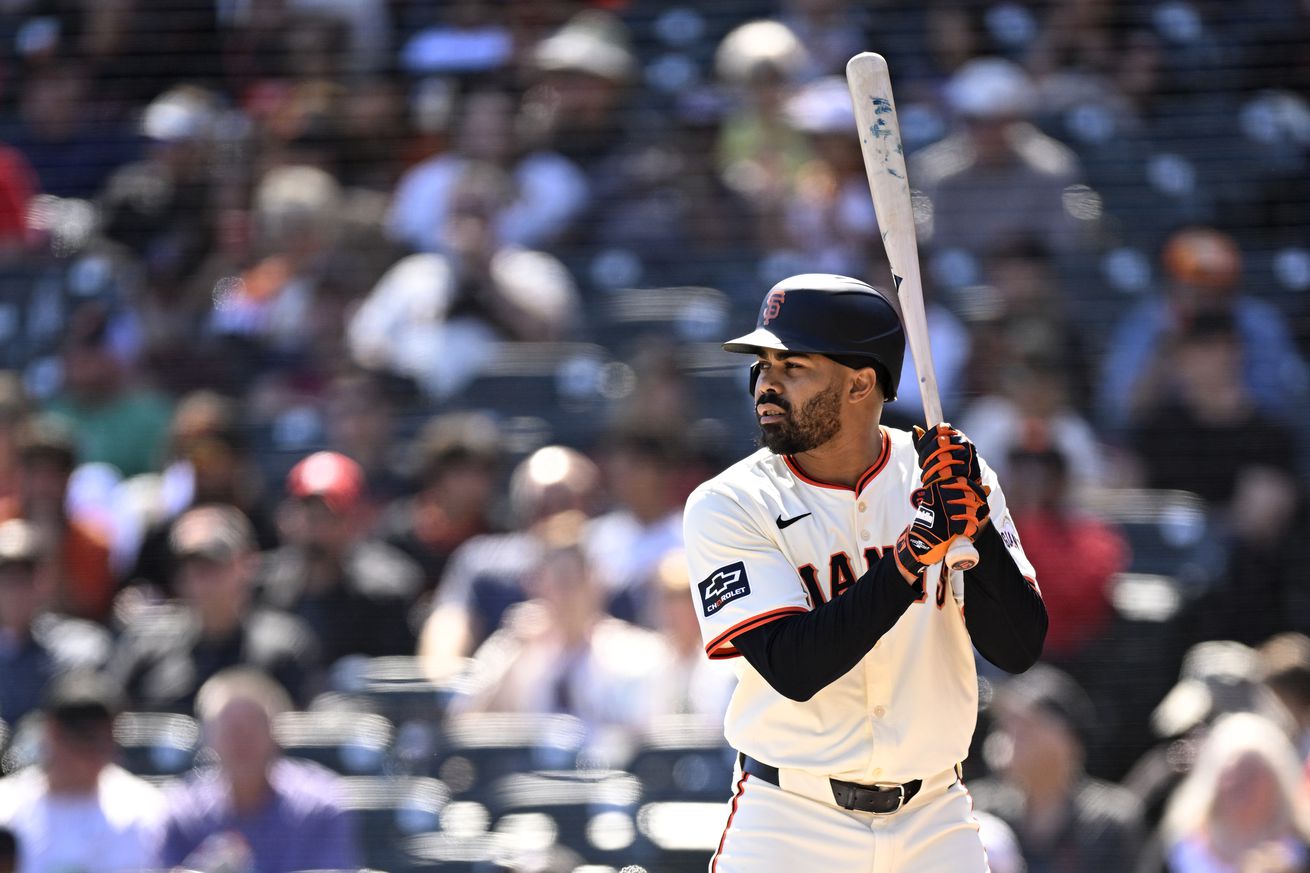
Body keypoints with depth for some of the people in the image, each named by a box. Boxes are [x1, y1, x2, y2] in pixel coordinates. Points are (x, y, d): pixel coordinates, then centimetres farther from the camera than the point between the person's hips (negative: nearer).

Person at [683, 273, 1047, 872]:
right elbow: (794, 670, -19)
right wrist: (918, 545, -23)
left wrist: (975, 525, -20)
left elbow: (1018, 650, -6)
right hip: (791, 821, -2)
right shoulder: (728, 506, -8)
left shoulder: (952, 478, 0)